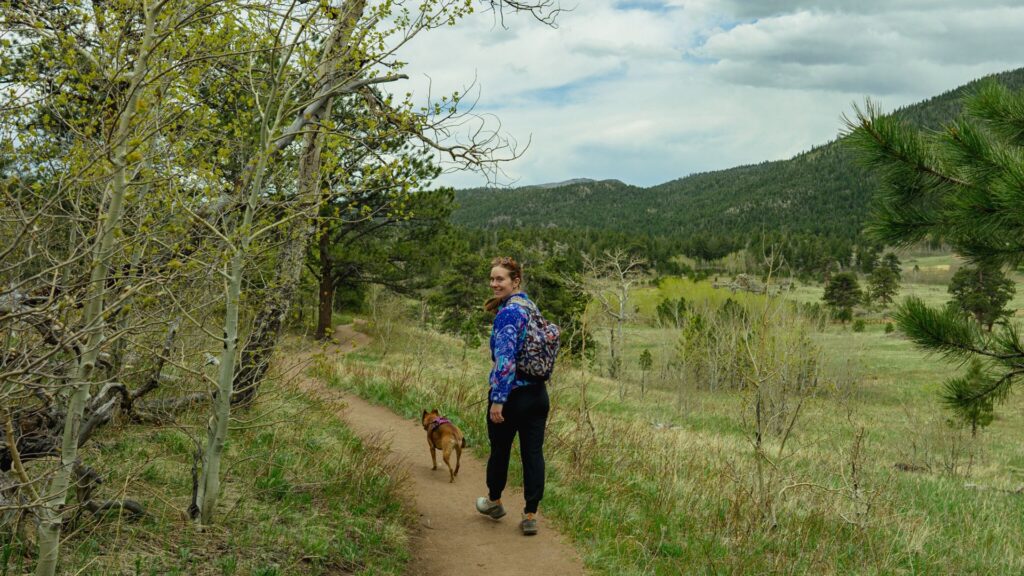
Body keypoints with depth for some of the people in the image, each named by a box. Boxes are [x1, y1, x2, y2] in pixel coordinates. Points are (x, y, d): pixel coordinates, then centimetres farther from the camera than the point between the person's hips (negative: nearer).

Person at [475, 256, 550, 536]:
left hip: (512, 395, -7)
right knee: (533, 452, 6)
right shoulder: (530, 306, 9)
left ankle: (494, 501, 35)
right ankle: (530, 516, 8)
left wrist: (497, 400, -22)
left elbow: (505, 360, -23)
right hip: (538, 394, 7)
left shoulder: (508, 313, -18)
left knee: (500, 449, 14)